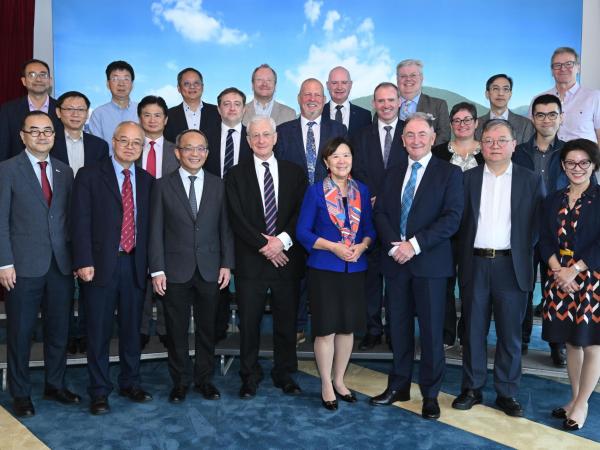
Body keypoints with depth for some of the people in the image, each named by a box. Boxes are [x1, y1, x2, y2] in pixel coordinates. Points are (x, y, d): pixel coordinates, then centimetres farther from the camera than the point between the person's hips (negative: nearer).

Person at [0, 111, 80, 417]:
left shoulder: (65, 171, 10)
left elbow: (70, 218, 10)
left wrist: (76, 258, 5)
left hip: (62, 265, 4)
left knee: (59, 329, 12)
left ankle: (55, 385, 28)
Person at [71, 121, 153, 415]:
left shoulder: (147, 181, 11)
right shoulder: (89, 175, 0)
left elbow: (148, 225, 8)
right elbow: (81, 222, -5)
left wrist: (151, 264, 2)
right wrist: (84, 262, -13)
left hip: (135, 264, 3)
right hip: (101, 264, -3)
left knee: (132, 329, 12)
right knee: (99, 331, 5)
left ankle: (130, 384, 27)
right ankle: (99, 391, 18)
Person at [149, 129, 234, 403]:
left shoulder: (217, 185, 7)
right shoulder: (163, 186, 0)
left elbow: (225, 228, 6)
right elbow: (156, 231, -2)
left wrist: (227, 264, 0)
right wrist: (157, 270, -7)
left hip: (210, 271, 2)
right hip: (175, 271, -2)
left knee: (207, 329, 11)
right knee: (177, 331, 8)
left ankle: (204, 379, 27)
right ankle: (179, 382, 24)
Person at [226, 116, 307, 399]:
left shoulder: (294, 172, 9)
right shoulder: (236, 175, 4)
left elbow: (302, 213, 2)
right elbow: (237, 218, -5)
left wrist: (282, 240, -12)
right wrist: (264, 244, -12)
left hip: (287, 259, 2)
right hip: (251, 260, -1)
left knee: (286, 321, 9)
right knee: (249, 323, 5)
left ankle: (284, 374, 24)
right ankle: (250, 377, 20)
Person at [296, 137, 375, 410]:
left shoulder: (361, 190, 6)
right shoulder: (316, 191, -4)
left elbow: (369, 228, 9)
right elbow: (302, 232, -6)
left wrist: (361, 246, -12)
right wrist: (334, 247, -17)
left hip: (355, 268, 4)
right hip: (324, 268, -3)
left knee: (348, 327, 11)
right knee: (326, 329, 1)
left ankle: (339, 380, 28)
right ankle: (326, 385, 19)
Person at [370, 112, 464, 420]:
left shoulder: (449, 173, -1)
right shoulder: (393, 174, 14)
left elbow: (452, 218, -11)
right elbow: (380, 213, 7)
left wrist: (414, 244, -17)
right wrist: (394, 245, -10)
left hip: (430, 262, -4)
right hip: (396, 261, 4)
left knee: (431, 330, 4)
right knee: (398, 327, 12)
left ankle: (430, 394, 18)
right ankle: (399, 386, 27)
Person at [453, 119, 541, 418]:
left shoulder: (530, 180, 4)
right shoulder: (467, 178, 6)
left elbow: (536, 224, 4)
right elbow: (459, 221, 5)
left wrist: (524, 253, -3)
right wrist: (464, 255, -2)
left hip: (511, 266, -1)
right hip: (475, 264, 1)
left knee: (510, 334, 7)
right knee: (473, 330, 9)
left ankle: (507, 393, 20)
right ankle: (472, 389, 21)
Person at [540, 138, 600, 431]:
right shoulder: (554, 200, 11)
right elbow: (545, 240, 6)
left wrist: (574, 270, -15)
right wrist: (557, 269, -9)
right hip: (560, 280, 4)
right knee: (571, 342, 13)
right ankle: (574, 399, 27)